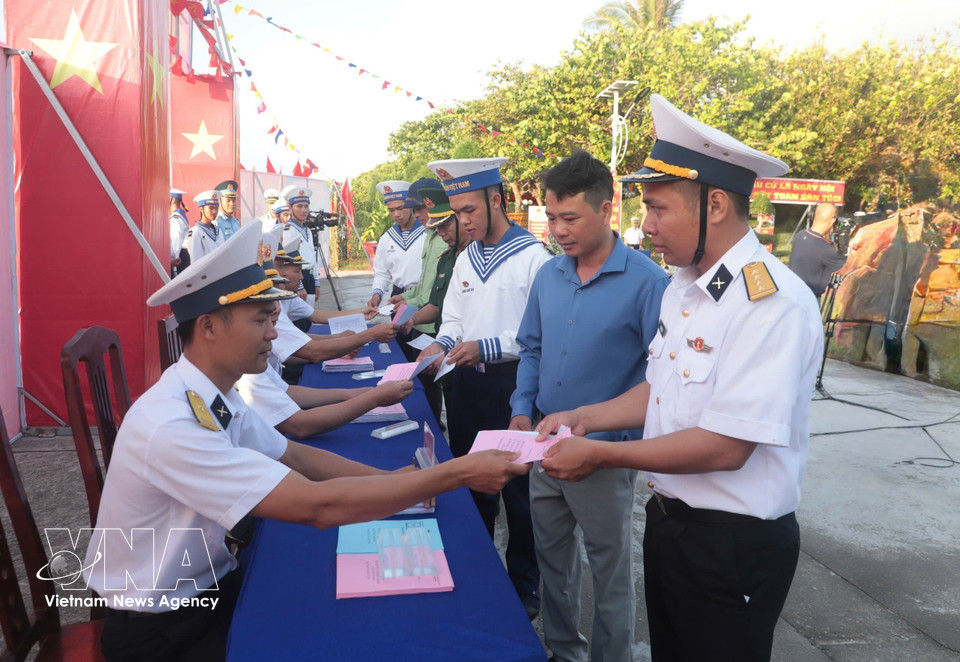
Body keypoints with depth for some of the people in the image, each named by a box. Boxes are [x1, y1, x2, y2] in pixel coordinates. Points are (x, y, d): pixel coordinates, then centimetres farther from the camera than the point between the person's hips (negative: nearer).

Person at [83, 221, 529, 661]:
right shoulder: (171, 427, -32)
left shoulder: (215, 395, -4)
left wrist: (389, 479, -8)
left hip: (207, 584, 7)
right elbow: (317, 506, -35)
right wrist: (458, 473, -32)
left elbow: (295, 456, 6)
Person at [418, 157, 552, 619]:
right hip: (466, 385, 7)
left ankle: (524, 584, 26)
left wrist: (486, 347, -22)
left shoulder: (531, 255, -13)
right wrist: (443, 344, -4)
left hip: (511, 385, -7)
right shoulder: (465, 258, 11)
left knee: (518, 488, 7)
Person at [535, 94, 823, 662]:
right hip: (670, 521, 8)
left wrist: (602, 454, -21)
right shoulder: (683, 287, 3)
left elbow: (726, 445, -27)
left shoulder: (773, 304, -24)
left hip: (735, 545, -7)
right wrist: (587, 417, 1)